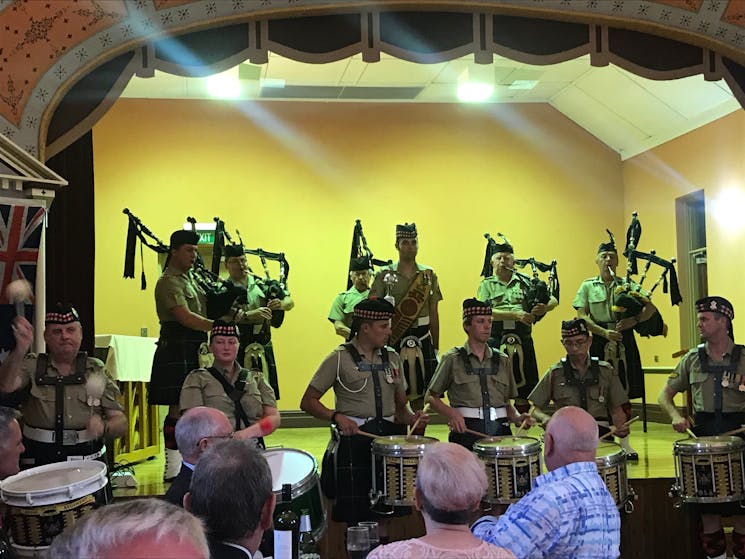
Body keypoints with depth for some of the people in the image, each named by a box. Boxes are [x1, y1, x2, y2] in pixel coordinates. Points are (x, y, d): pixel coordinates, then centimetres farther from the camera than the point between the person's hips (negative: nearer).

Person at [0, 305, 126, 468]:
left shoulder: (97, 371, 6)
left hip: (88, 463, 1)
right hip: (39, 462, -1)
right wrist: (21, 349, -30)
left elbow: (121, 424, 4)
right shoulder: (32, 366, 5)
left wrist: (103, 428, -18)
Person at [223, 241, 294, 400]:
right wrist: (249, 315, -31)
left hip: (263, 349, 4)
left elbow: (290, 301, 11)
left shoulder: (261, 284, 9)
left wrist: (281, 304, -12)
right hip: (237, 350, -4)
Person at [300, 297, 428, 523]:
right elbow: (308, 402, -2)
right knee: (353, 513, -5)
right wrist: (336, 416, -18)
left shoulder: (392, 358, 14)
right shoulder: (340, 358, -2)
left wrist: (411, 418, -1)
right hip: (353, 438, -5)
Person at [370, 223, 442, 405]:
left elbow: (434, 314, 10)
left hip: (423, 338, 2)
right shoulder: (385, 274, 1)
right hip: (394, 338, -2)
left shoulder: (429, 274, 9)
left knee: (420, 390, 6)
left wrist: (435, 348, 9)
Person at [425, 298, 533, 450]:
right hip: (466, 429, -3)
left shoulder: (502, 360, 15)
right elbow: (431, 397, 5)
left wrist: (517, 418, 1)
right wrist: (452, 413, -11)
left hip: (500, 428, 3)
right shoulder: (453, 359, 4)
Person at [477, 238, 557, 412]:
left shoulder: (525, 282, 11)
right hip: (496, 340, -2)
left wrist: (544, 307, -16)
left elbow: (553, 300, 9)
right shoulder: (486, 285, 7)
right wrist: (516, 315, -19)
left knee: (524, 385, 7)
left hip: (522, 340, 2)